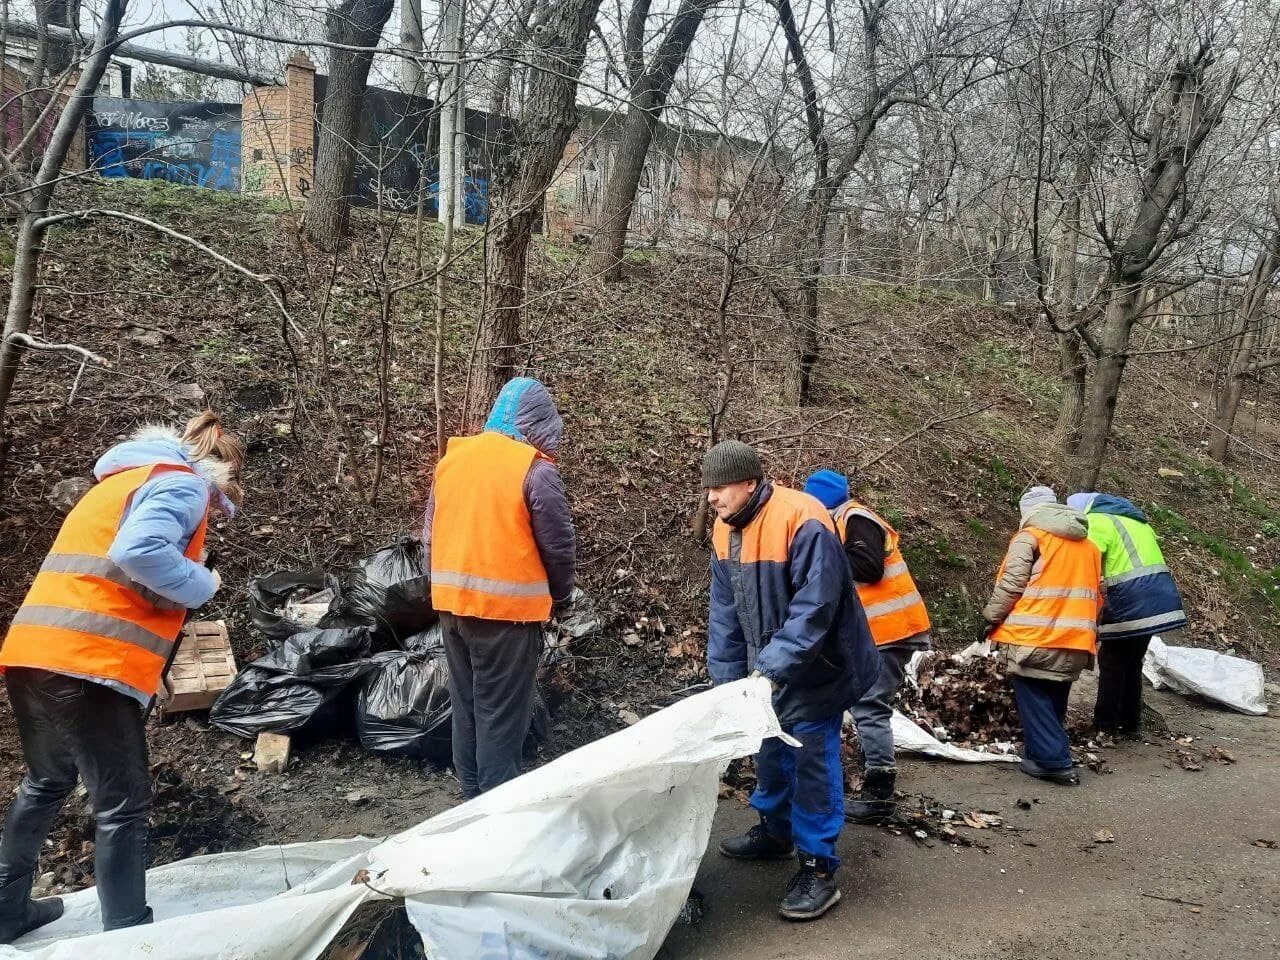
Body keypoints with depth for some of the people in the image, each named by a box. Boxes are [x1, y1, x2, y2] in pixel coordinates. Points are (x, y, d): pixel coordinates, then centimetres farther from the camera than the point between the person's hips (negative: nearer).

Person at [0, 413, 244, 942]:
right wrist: (203, 583, -6)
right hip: (87, 661, -9)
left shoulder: (126, 478, 26)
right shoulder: (183, 483, -2)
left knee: (47, 781, 27)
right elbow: (139, 552, -20)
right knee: (123, 803, 0)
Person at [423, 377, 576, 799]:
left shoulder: (452, 457, 8)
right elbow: (558, 546, -9)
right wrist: (560, 595, 8)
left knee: (465, 705, 17)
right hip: (506, 607, -7)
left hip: (452, 602, 7)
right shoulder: (535, 469, -13)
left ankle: (473, 797, 27)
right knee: (501, 714, 2)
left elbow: (430, 533, 13)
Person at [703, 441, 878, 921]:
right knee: (770, 751, 19)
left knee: (813, 761, -4)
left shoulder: (803, 522, -27)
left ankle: (818, 868, 6)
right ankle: (775, 832, 38)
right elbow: (726, 611, 4)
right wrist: (726, 677, -1)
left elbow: (814, 607, -31)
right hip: (767, 669, 8)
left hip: (816, 667, -8)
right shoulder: (726, 531, -1)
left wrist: (771, 669, -34)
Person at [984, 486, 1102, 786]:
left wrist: (992, 618, -2)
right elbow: (1096, 593, 20)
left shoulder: (1029, 537, -5)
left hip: (1034, 637, -7)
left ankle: (1055, 762, -2)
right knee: (1054, 702, 18)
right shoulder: (1088, 544, 18)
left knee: (1035, 701, 1)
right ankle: (1040, 751, 26)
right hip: (1075, 641, 7)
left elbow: (1011, 585, -12)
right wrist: (1090, 635, 27)